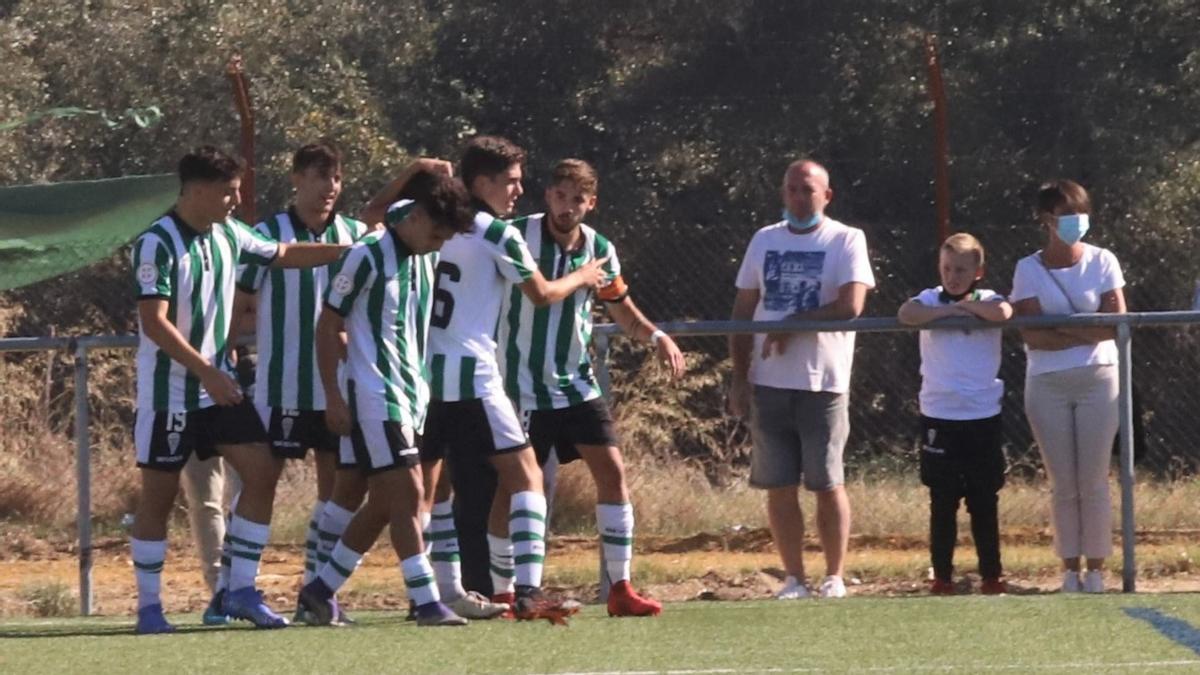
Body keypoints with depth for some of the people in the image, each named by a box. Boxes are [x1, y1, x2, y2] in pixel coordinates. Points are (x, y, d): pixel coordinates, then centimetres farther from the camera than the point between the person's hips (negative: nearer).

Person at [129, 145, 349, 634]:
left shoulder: (228, 235, 5)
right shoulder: (156, 245, -18)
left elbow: (283, 255, 21)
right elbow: (154, 322, -23)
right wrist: (205, 371, -28)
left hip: (218, 386, 7)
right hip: (168, 390, -7)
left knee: (261, 471, -4)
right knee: (159, 494, 0)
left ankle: (241, 590, 1)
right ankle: (148, 606, 9)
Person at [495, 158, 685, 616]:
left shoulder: (599, 250, 2)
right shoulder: (517, 237, -11)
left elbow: (623, 311, 12)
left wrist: (656, 337, -5)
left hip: (575, 384, 4)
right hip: (520, 388, -4)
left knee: (612, 472, -6)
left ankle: (620, 589, 0)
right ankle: (502, 595, 14)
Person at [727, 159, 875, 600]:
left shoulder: (846, 241, -1)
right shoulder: (765, 241, 13)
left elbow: (851, 305, -14)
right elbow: (743, 311, 14)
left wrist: (791, 325, -12)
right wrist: (739, 377, 6)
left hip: (823, 382, -4)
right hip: (769, 382, 4)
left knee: (828, 484, -1)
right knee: (779, 486, 3)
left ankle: (835, 577, 7)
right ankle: (794, 578, 9)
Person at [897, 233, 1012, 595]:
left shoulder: (987, 300, 1)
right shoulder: (931, 299, 3)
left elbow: (1003, 312, -23)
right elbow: (906, 315, -19)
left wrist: (967, 305, -9)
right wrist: (949, 309, -15)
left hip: (983, 416, 0)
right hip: (939, 416, 0)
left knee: (984, 503, 7)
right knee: (942, 503, 5)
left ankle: (991, 577, 13)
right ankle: (942, 577, 11)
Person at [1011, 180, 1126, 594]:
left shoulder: (1102, 262, 2)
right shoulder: (1028, 269, 1)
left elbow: (1116, 324, -7)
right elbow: (1032, 334, -9)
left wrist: (1061, 326, -11)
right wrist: (1086, 332, -12)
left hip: (1097, 381, 0)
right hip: (1047, 386, 0)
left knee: (1094, 482, -1)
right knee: (1063, 485, 2)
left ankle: (1095, 570, 5)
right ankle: (1070, 570, 9)